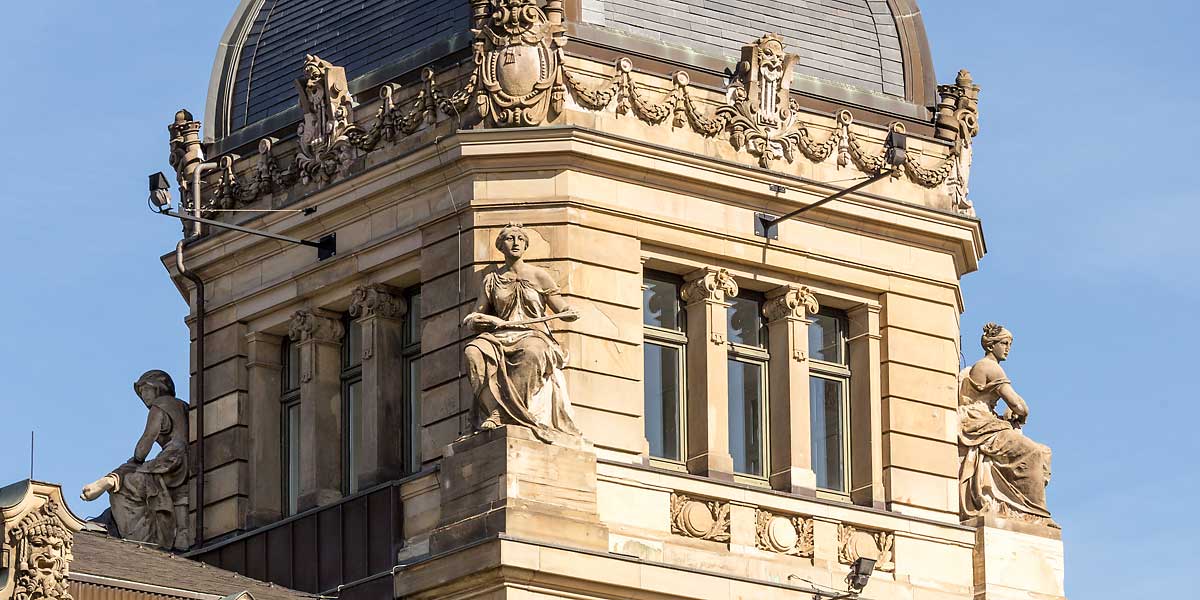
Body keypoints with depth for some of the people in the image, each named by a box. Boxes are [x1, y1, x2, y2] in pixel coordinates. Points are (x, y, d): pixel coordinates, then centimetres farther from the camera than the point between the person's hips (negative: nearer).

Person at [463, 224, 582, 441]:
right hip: (501, 337, 2)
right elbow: (476, 318, 17)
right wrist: (474, 321, -7)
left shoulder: (539, 276, 12)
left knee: (531, 352, -41)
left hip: (534, 335, -2)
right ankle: (494, 411, -39)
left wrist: (571, 314, -13)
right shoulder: (492, 280, 17)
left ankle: (512, 413, -42)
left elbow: (563, 311, 11)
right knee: (474, 352, -33)